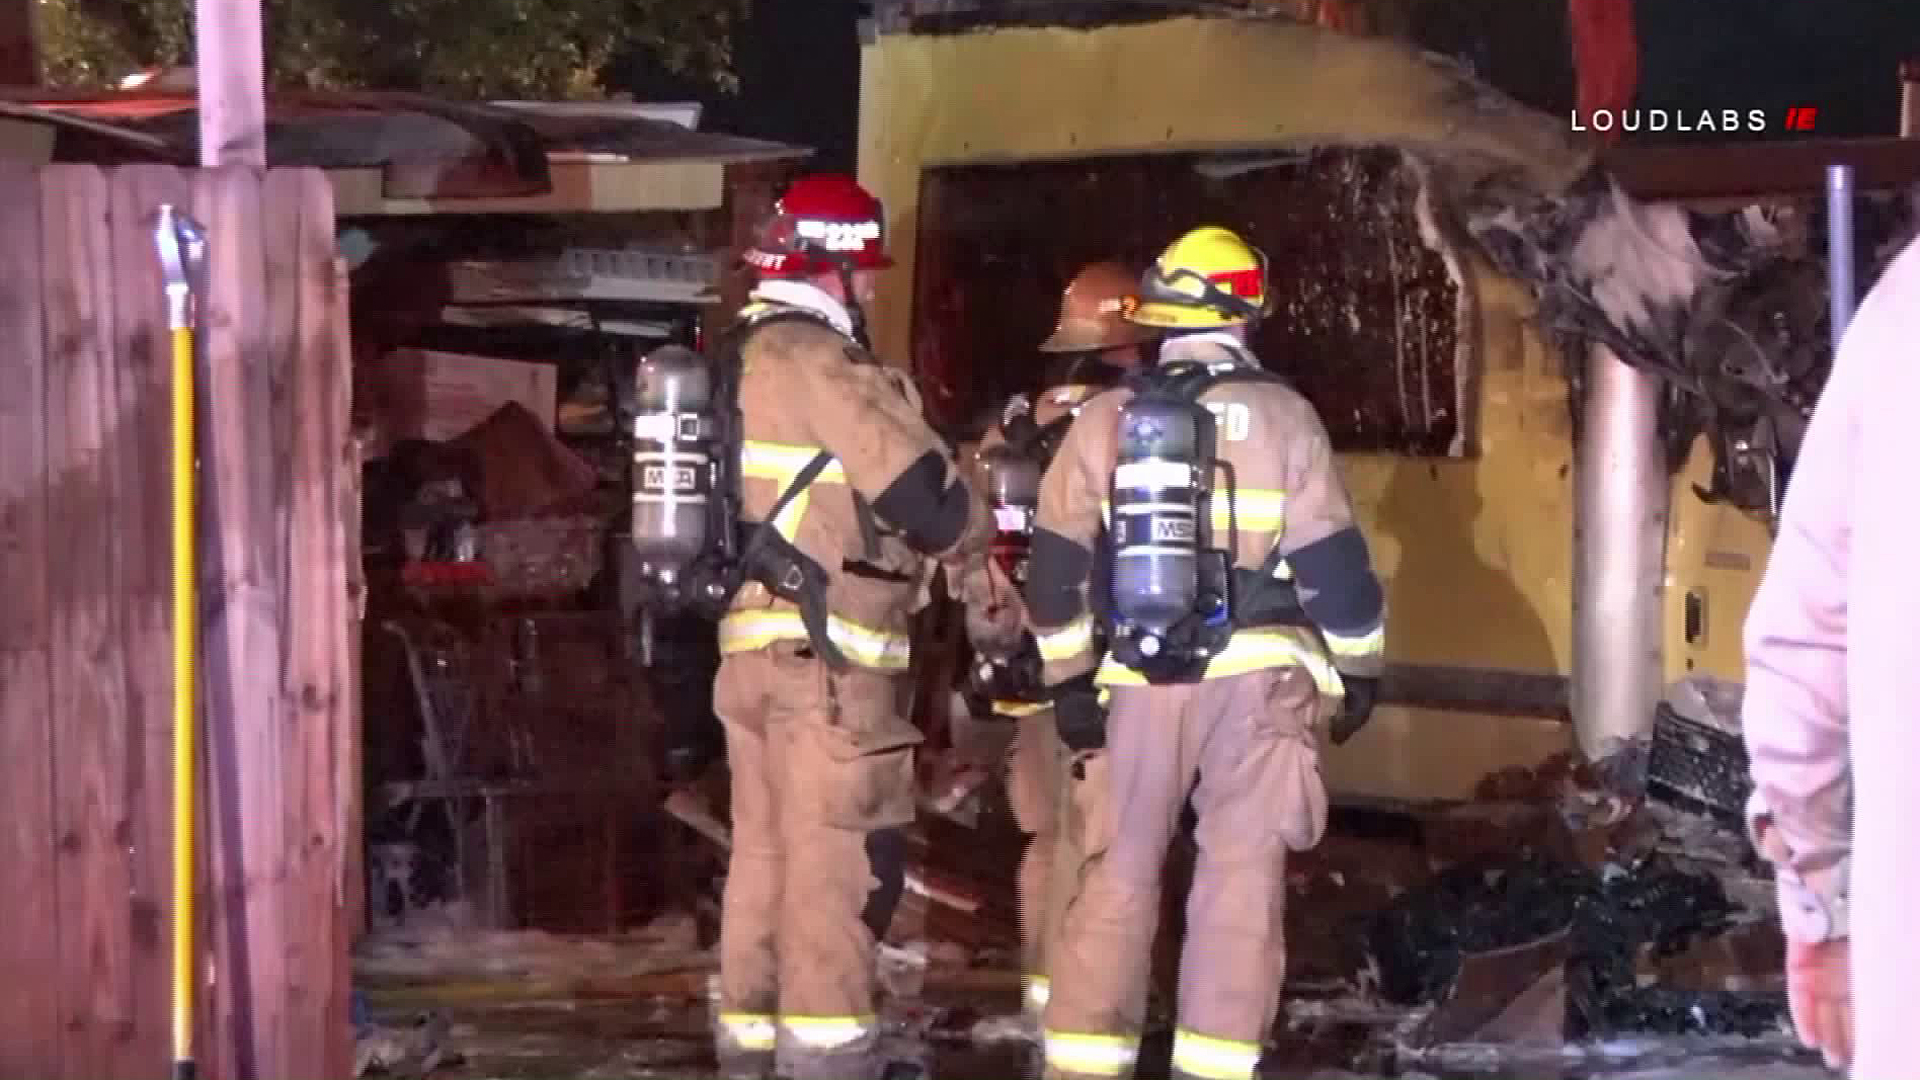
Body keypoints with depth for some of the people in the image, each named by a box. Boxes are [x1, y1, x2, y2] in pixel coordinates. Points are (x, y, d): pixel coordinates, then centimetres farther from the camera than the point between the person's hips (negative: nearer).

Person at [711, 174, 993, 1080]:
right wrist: (974, 532, 7)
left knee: (766, 854, 13)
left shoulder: (742, 359, 16)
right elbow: (927, 497, -13)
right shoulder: (817, 362, -13)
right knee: (837, 861, -7)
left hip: (751, 645, 10)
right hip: (823, 652, -10)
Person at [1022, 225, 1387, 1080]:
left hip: (1138, 681, 2)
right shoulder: (1282, 416, -3)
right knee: (1241, 875, 2)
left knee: (1115, 876, 8)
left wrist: (1070, 678, 11)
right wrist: (1359, 670, 9)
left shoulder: (1104, 419, 4)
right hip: (1257, 676, -2)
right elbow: (1331, 560, -2)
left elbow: (1059, 564, 4)